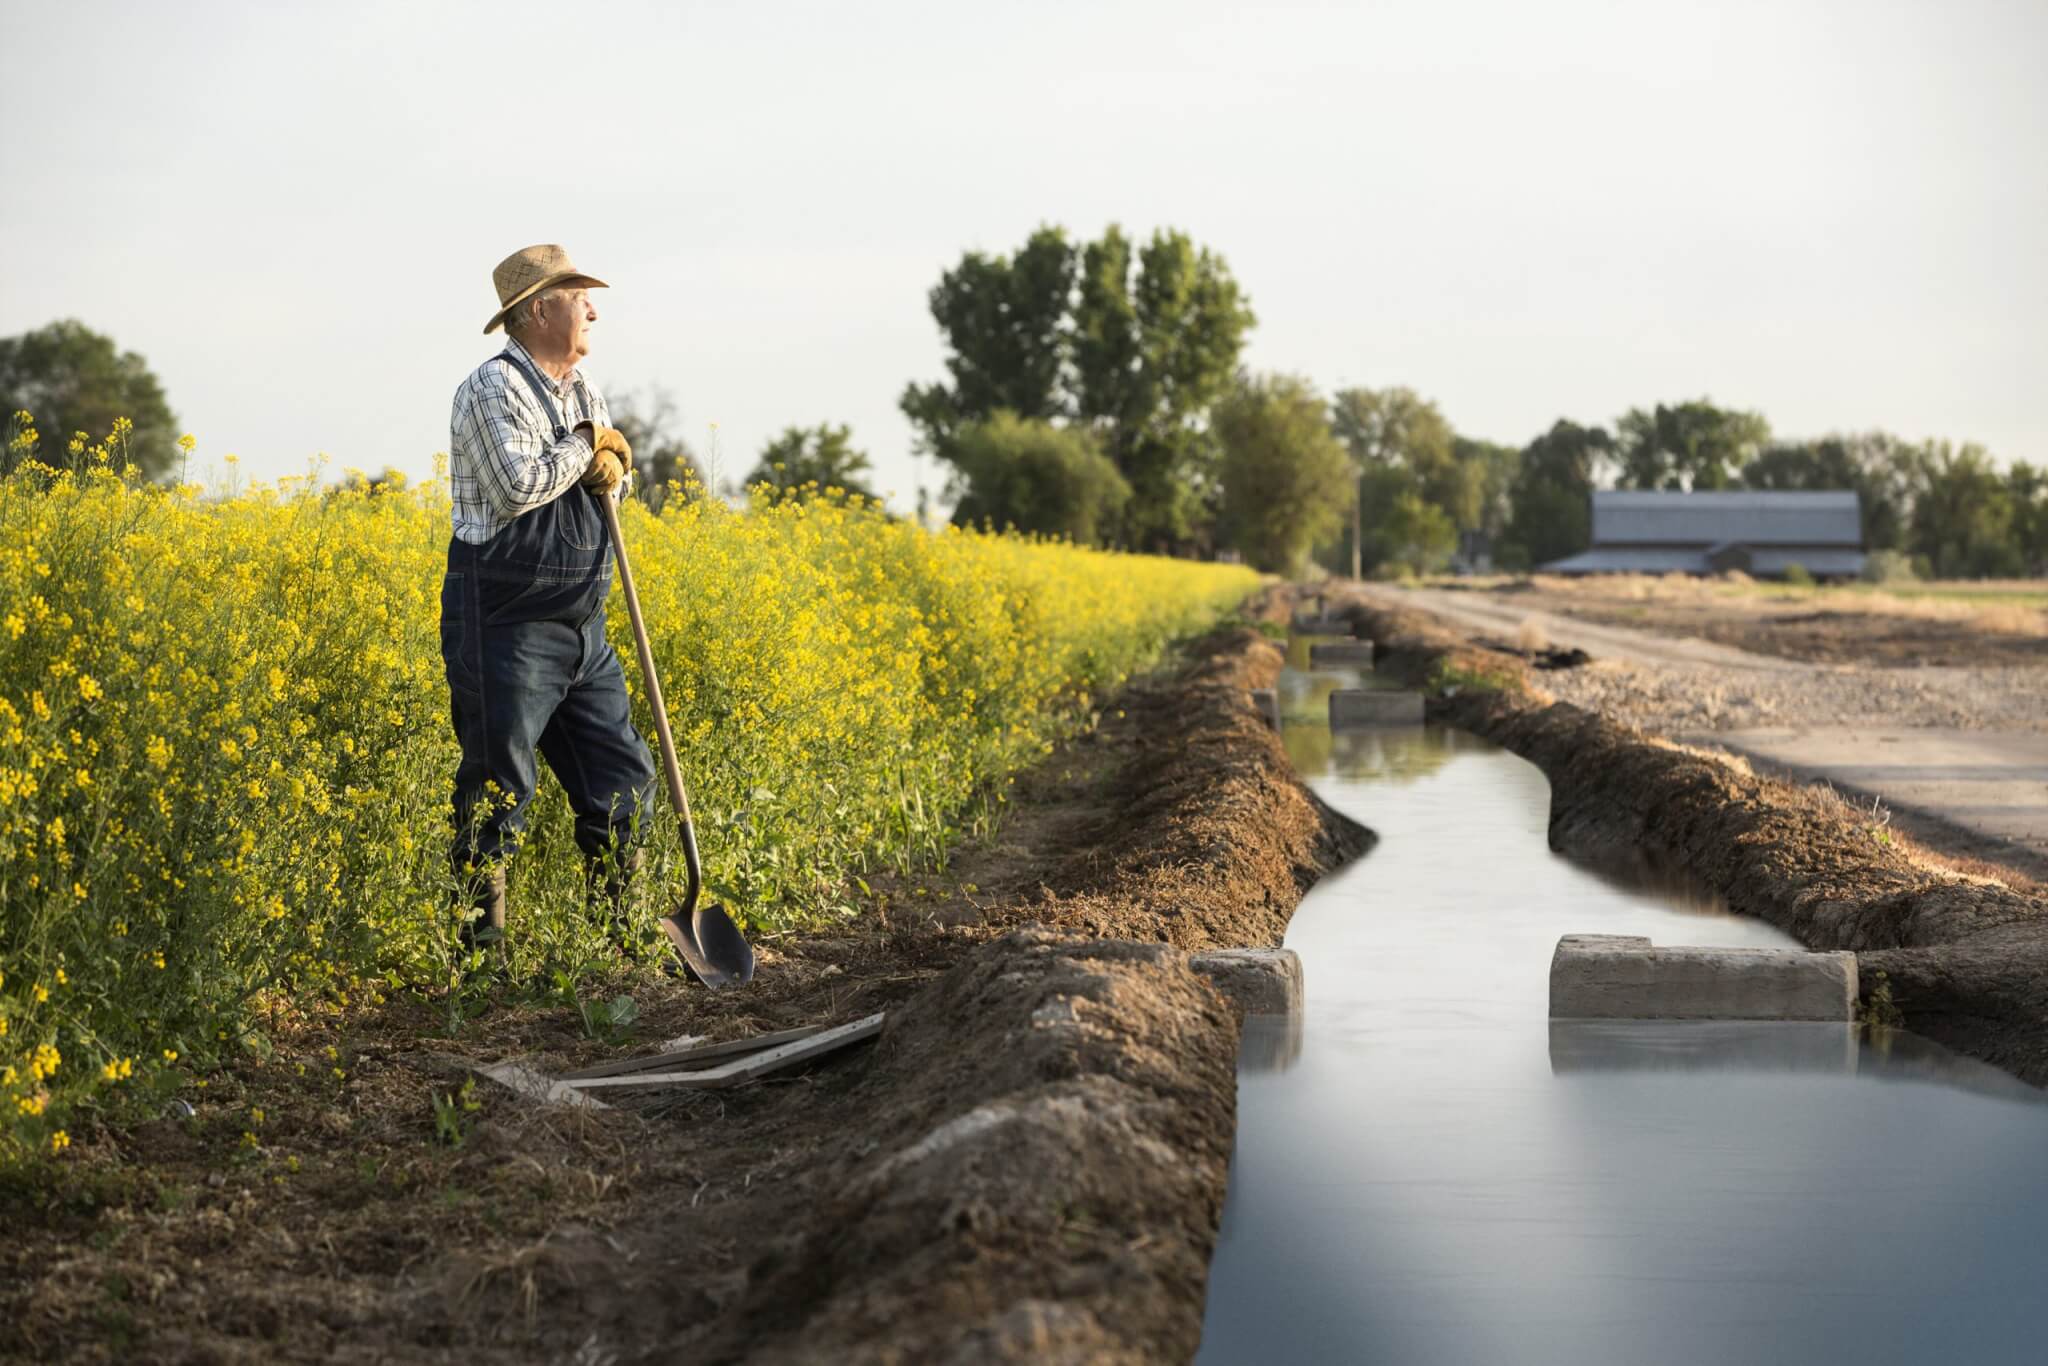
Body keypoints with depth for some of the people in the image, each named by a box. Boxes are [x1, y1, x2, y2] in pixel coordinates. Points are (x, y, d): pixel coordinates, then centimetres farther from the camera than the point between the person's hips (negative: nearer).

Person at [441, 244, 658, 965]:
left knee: (622, 779, 10)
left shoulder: (582, 392, 15)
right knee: (497, 794, -5)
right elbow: (518, 486, -23)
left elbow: (612, 482, 20)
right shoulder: (492, 388, -11)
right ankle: (481, 952, 2)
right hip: (506, 627, -8)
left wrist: (609, 469, -3)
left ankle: (619, 937, 21)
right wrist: (583, 448, -8)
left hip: (580, 628, 9)